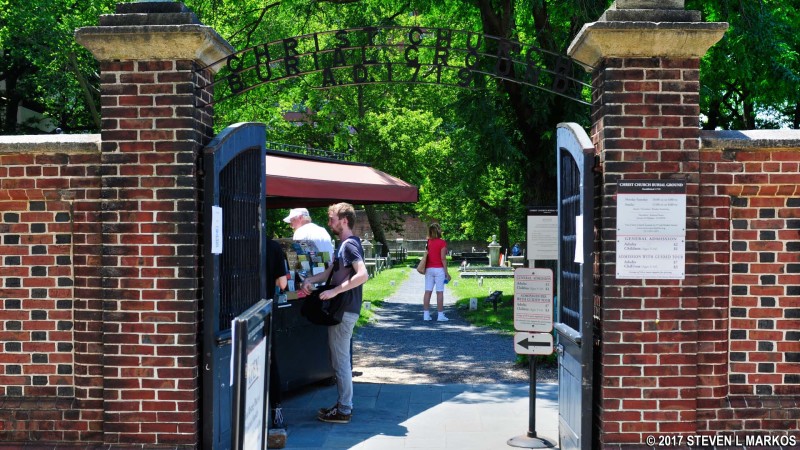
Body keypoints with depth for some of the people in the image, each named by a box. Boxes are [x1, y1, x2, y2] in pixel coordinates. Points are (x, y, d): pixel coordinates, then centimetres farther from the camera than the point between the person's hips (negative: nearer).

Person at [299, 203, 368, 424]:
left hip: (344, 310, -10)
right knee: (341, 359, 16)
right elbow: (330, 271, 20)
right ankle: (344, 404, 25)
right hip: (341, 309, 10)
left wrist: (335, 291, -24)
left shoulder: (350, 245, -15)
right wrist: (310, 280, 3)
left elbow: (363, 275, -27)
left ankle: (343, 411, 3)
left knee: (340, 360, -4)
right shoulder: (344, 245, 17)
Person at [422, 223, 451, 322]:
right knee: (439, 292, -2)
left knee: (428, 292, 4)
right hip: (439, 269, -5)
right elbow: (443, 258, -11)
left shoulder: (428, 242, 7)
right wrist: (446, 272, -8)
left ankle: (426, 314, 4)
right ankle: (440, 315, -1)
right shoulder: (442, 242, -8)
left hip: (429, 269, 5)